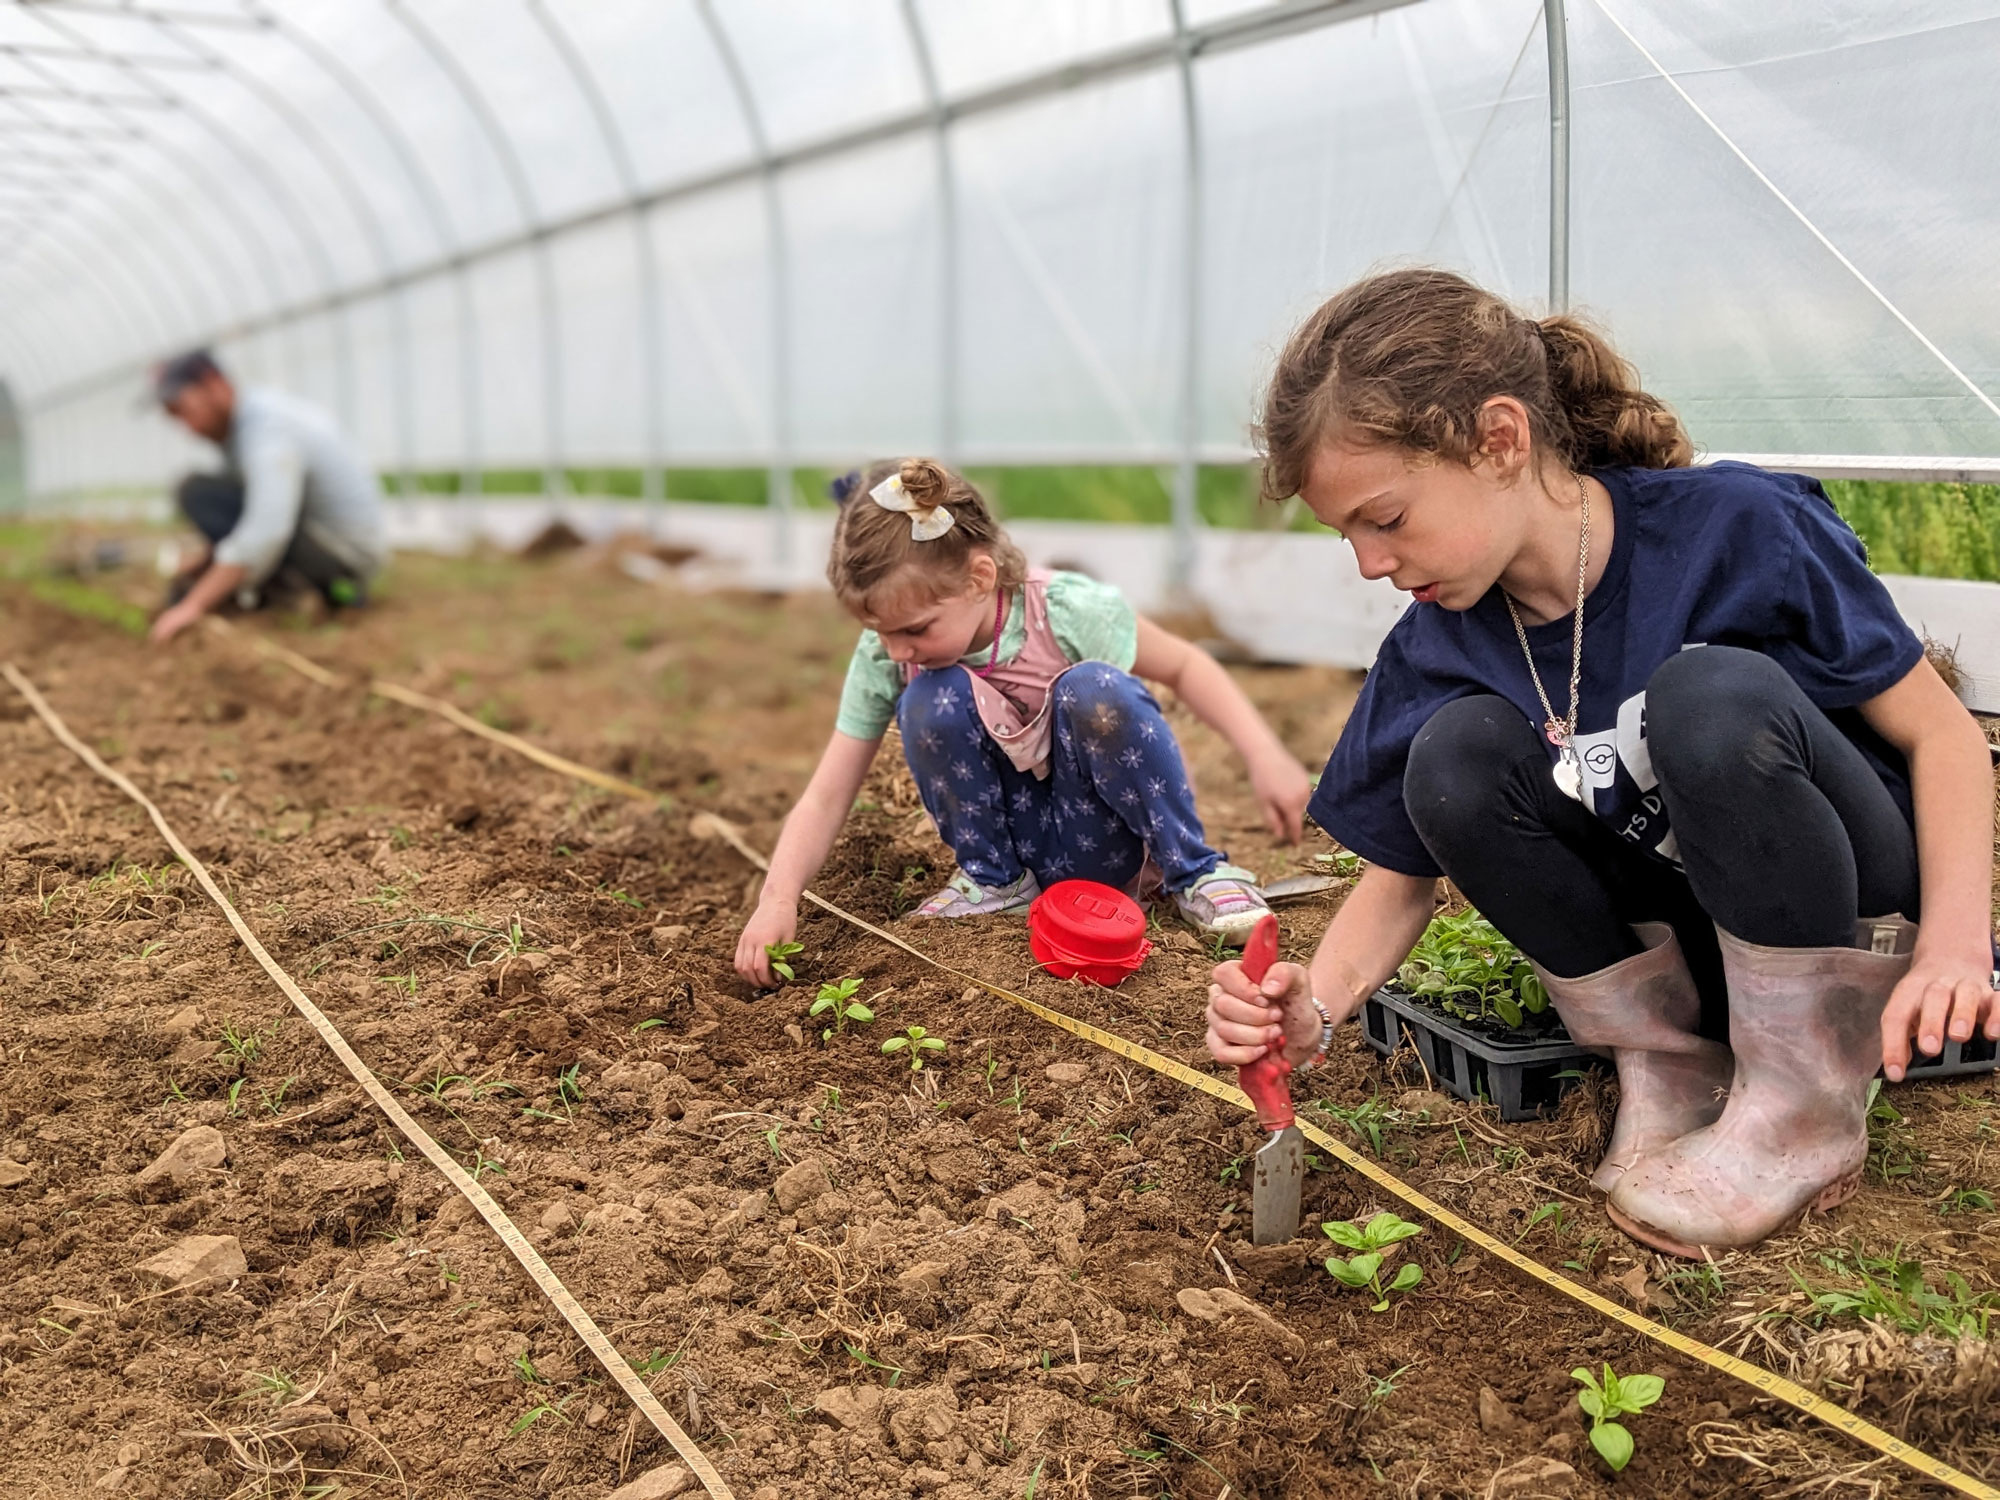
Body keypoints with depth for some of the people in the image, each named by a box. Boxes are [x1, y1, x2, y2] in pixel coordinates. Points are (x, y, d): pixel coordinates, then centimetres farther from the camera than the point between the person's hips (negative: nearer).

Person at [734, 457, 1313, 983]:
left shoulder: (1068, 611, -22)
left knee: (1096, 689, -31)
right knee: (929, 701, -25)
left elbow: (1184, 666, -8)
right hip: (1009, 837, 2)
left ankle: (1194, 873, -12)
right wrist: (778, 898, -26)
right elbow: (825, 796, -12)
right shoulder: (883, 659, -14)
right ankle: (993, 881, -3)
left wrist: (1265, 756, -18)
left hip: (1093, 838, -1)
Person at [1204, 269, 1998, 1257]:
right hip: (1687, 947, 3)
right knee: (1457, 756, -20)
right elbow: (1401, 877, -1)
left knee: (1711, 693, -32)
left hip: (1860, 948, -3)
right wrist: (1315, 1005, -20)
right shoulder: (1431, 657, -9)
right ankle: (1666, 1061, -5)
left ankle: (1811, 1107, -15)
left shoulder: (1739, 530, -20)